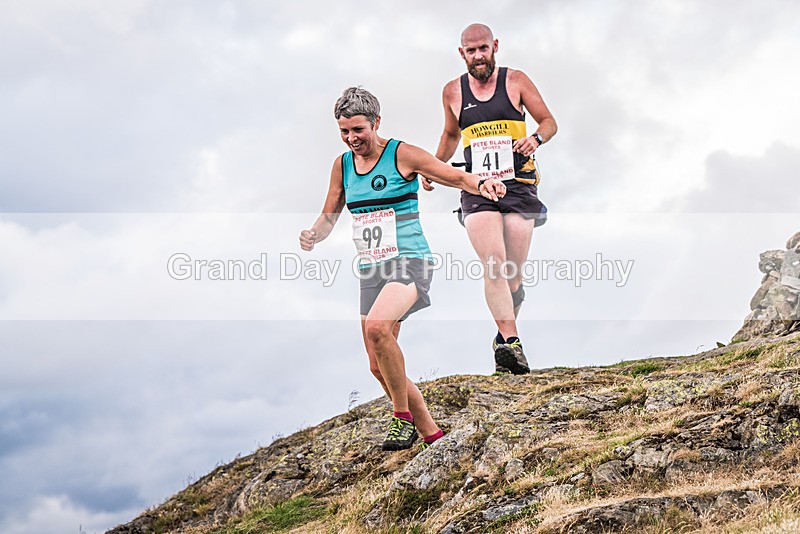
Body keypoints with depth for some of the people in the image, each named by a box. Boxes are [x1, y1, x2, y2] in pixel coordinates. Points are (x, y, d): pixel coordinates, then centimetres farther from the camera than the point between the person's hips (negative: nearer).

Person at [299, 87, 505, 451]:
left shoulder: (402, 154, -7)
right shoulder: (342, 165, 11)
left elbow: (458, 177, -8)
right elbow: (330, 216, 20)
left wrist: (482, 184, -30)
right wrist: (313, 235, -1)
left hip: (410, 261, -7)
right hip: (371, 269, 7)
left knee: (377, 327, -33)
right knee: (378, 366, 4)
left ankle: (403, 416, -16)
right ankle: (431, 433, 20)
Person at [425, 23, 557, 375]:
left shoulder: (516, 81, 3)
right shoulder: (453, 91, 9)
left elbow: (549, 121, 8)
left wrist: (535, 138, -13)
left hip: (519, 187, 0)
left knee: (513, 272, 1)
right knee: (494, 264, -20)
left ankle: (504, 339, 21)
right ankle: (511, 342, -24)